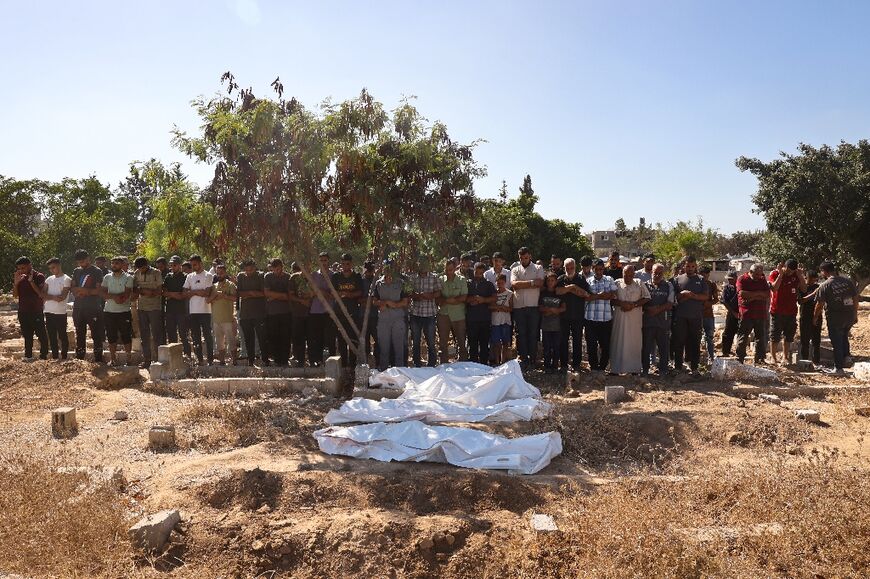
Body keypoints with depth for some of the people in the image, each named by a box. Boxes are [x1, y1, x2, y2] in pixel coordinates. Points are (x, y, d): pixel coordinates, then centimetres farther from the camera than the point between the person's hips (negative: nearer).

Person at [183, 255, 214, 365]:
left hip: (205, 310, -5)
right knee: (195, 336, 8)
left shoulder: (208, 276, -1)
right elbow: (185, 294, 6)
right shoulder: (189, 277, 14)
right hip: (193, 311, 5)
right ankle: (199, 358, 15)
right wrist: (199, 292, -8)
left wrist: (192, 291, -3)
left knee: (207, 335, -1)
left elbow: (207, 293, -12)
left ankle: (209, 358, 4)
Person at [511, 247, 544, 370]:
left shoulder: (538, 268, 8)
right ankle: (523, 359, 11)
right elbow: (514, 284, -7)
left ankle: (532, 360, 10)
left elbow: (540, 284, -9)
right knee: (520, 334, 4)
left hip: (533, 306, -1)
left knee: (533, 334, 2)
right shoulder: (515, 270, 12)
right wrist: (532, 282, -10)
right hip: (519, 307, 1)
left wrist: (522, 285, -9)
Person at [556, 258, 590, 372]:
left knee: (577, 340, 5)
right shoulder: (561, 279, 4)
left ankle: (576, 364, 12)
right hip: (564, 315, 0)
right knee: (563, 340, 3)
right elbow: (557, 291, -15)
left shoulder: (581, 279, 6)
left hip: (578, 315, 0)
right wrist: (572, 287, -15)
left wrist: (568, 289, -10)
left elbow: (586, 294, -7)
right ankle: (563, 364, 11)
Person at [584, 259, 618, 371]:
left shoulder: (609, 280, 11)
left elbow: (613, 295, -3)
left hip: (606, 317, 1)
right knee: (591, 344, 2)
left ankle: (602, 366, 17)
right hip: (591, 317, -1)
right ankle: (594, 366, 15)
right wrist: (601, 295, -12)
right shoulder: (588, 281, 7)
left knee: (606, 344, 4)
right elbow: (586, 297, -7)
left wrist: (594, 296, -7)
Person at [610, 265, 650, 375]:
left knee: (634, 341, 2)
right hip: (619, 318, 0)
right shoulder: (617, 283, 6)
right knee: (618, 342, 0)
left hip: (635, 318, 0)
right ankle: (616, 368, 5)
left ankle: (635, 367, 11)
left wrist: (634, 304, -10)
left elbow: (647, 298, 4)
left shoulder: (639, 284, 7)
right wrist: (621, 303, -14)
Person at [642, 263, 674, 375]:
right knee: (646, 346, 2)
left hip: (663, 321, 0)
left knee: (664, 346, 4)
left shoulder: (668, 286, 9)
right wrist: (649, 309, -12)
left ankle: (663, 369, 15)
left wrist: (657, 309, -11)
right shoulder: (645, 285, 9)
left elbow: (670, 304, 2)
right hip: (648, 321, 0)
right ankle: (644, 369, 13)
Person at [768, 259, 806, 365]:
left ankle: (785, 357, 18)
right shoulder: (775, 274, -6)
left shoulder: (796, 275, 7)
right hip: (777, 311, -4)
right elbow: (774, 288, -20)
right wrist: (780, 274, -22)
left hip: (791, 311, 4)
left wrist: (800, 276, -7)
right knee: (775, 336, 1)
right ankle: (773, 357, 8)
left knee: (788, 336, 9)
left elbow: (804, 289, 4)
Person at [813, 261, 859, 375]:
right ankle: (844, 361, 31)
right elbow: (855, 298, 7)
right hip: (850, 316, 5)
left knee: (836, 341, 5)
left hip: (835, 317, -5)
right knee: (844, 338, 24)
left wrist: (815, 318, 5)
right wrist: (855, 315, 16)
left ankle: (838, 368, 10)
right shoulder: (847, 280, 3)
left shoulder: (824, 285, -11)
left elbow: (819, 305, -9)